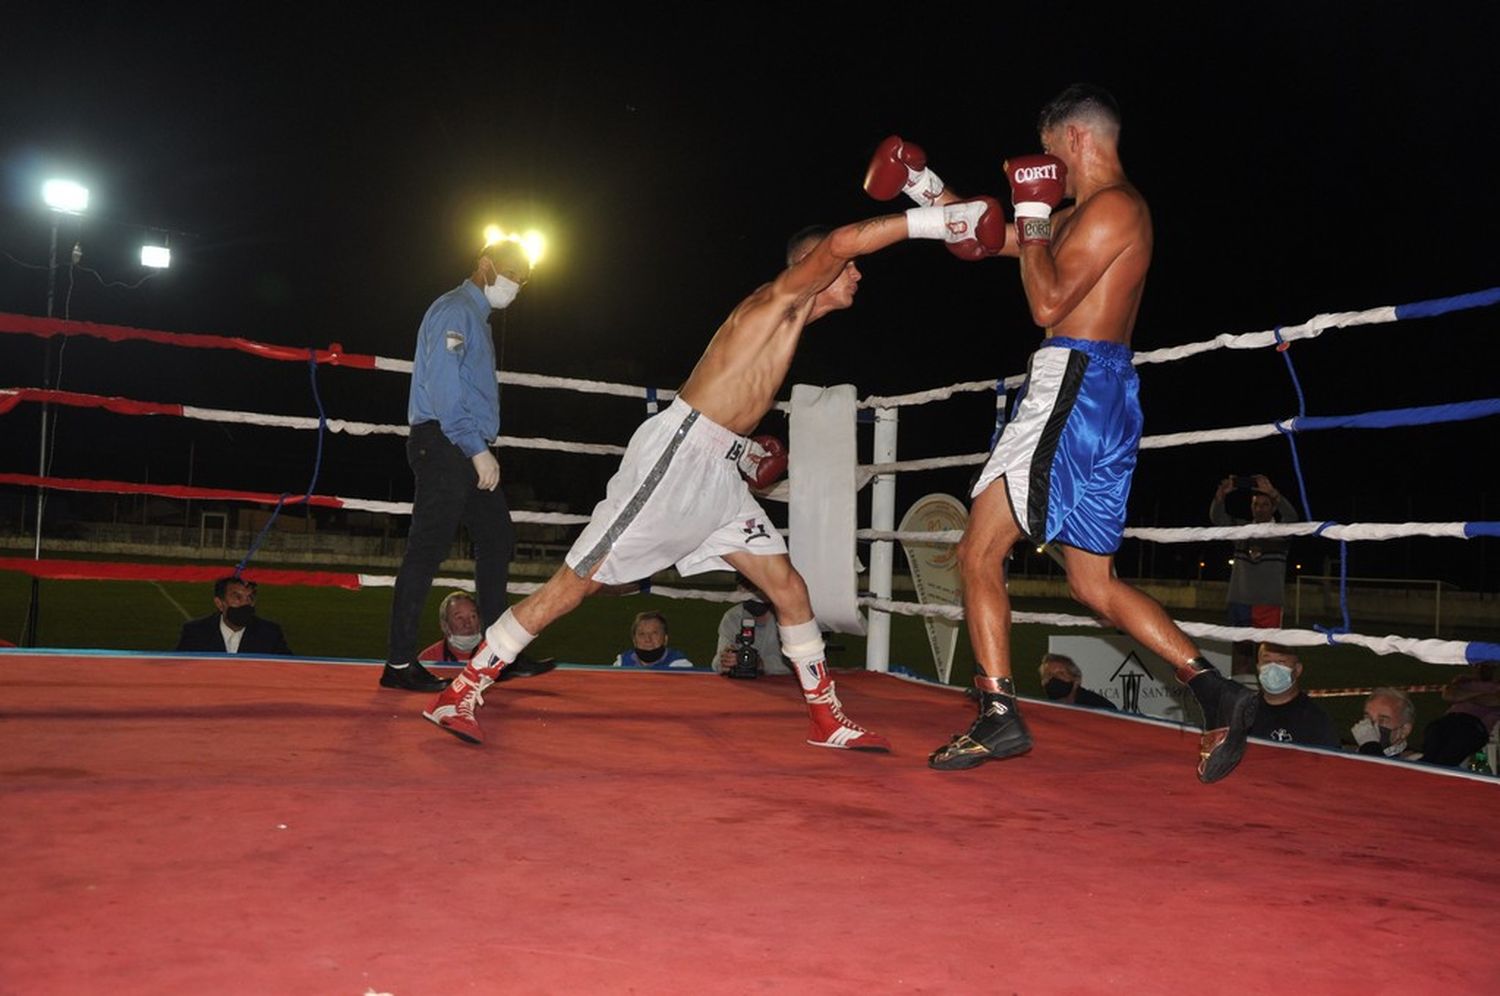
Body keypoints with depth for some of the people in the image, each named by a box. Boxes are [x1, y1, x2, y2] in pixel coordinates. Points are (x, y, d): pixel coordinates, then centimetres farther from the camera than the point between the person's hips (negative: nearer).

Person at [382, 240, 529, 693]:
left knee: (497, 540, 10)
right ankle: (399, 663, -6)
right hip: (444, 445, -10)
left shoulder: (476, 318, 24)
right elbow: (442, 386, -18)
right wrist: (477, 450, -20)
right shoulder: (454, 310, -7)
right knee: (427, 549, -10)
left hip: (468, 451, 10)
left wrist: (481, 450, 14)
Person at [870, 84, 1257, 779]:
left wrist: (1034, 214, -6)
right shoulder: (1088, 212, 23)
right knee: (1094, 582, 10)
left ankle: (999, 714, -5)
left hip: (1075, 384, -10)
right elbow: (995, 239, 31)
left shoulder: (1112, 207, -8)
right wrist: (925, 188, 30)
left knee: (979, 553, -6)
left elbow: (1047, 304, -16)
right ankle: (1215, 692, 3)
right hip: (1102, 394, 10)